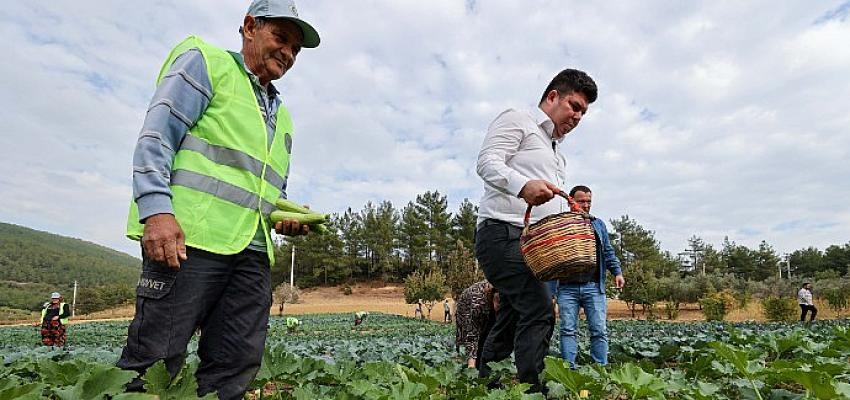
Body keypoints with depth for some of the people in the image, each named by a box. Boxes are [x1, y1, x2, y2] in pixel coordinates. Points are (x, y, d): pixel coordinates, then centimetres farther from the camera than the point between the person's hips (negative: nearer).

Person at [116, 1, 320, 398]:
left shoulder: (281, 116, 27)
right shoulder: (205, 62, 8)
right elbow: (156, 136, -5)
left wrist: (288, 217, 8)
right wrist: (157, 209, -18)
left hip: (253, 251, 7)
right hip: (187, 236, -7)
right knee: (154, 364, -5)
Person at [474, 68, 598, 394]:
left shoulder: (556, 153, 30)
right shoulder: (517, 120, 3)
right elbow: (487, 162, -13)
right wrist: (523, 185, -31)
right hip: (503, 232, -10)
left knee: (511, 321, 9)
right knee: (538, 312, -20)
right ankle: (531, 388, -18)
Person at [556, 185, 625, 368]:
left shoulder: (598, 224, 16)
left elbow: (608, 252, 18)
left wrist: (617, 272, 5)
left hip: (594, 286, 2)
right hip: (567, 287, -2)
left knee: (599, 330, 0)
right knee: (568, 330, 0)